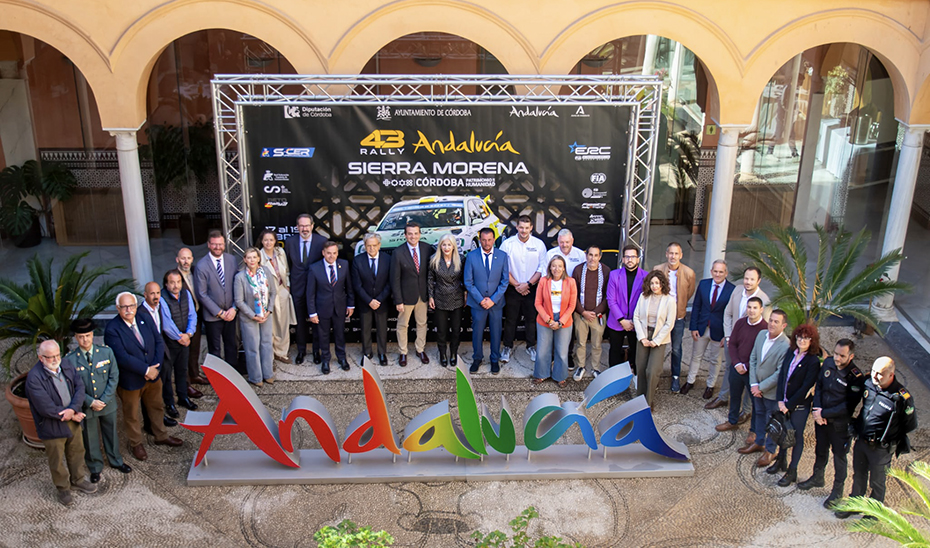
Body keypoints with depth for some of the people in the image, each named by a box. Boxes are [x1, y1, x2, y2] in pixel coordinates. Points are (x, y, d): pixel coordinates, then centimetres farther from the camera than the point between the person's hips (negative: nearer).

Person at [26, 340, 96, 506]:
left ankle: (78, 480, 46)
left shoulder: (67, 366, -7)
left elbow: (79, 387, -9)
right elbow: (46, 408, -26)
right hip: (52, 427, -5)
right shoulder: (34, 378, -26)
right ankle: (63, 489, 36)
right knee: (57, 460, 14)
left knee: (77, 452, 23)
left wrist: (73, 409, -25)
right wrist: (73, 416, -18)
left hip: (72, 420, 5)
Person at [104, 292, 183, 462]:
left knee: (157, 406, 23)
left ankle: (161, 436, 45)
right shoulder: (112, 329, -22)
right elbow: (122, 357, -28)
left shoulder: (145, 317, -5)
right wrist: (146, 370, -24)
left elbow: (159, 342, -4)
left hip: (153, 375, 5)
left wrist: (154, 368, -15)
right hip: (129, 381, -5)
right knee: (132, 415, 16)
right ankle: (135, 444, 37)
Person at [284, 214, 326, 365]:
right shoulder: (289, 242, -1)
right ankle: (301, 350, 28)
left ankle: (317, 351, 25)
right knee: (300, 321, 13)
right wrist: (290, 282, 4)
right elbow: (288, 265, 9)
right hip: (297, 288, 2)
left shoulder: (322, 241, -9)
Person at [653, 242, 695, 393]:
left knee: (676, 349, 9)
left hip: (678, 316, 0)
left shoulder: (689, 273, -11)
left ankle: (675, 377, 26)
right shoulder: (657, 270, -10)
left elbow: (689, 293, 6)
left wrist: (679, 306, 11)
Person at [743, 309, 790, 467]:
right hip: (757, 387, 6)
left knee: (772, 421, 11)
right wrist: (754, 384, -5)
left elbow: (780, 373, -23)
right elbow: (753, 358, 1)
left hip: (772, 390, -6)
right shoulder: (761, 334, -5)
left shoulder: (785, 345, -26)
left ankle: (770, 451, 29)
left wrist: (761, 387, -17)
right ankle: (759, 442, 44)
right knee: (759, 414, 24)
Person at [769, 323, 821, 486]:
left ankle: (792, 471, 19)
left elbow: (806, 387, -18)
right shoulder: (791, 353, 0)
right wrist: (780, 400, -7)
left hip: (800, 405, -5)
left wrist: (789, 405, -15)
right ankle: (781, 460, 39)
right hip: (784, 402, 5)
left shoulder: (814, 361, -17)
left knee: (796, 436, 7)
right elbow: (782, 375, 1)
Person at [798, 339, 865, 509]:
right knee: (820, 450, 24)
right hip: (821, 418, 5)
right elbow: (818, 386, 3)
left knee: (839, 456, 13)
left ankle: (838, 490, 31)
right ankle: (817, 478, 47)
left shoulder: (856, 377, -24)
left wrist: (824, 413, -19)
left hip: (840, 424, -5)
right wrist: (817, 410, -9)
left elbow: (848, 406, -23)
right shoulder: (828, 363, -7)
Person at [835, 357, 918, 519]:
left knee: (876, 483, 18)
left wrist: (890, 434, -2)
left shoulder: (902, 397, -26)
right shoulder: (868, 383, -12)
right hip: (860, 441, 5)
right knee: (858, 476, 24)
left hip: (880, 449, -5)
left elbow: (911, 425, -11)